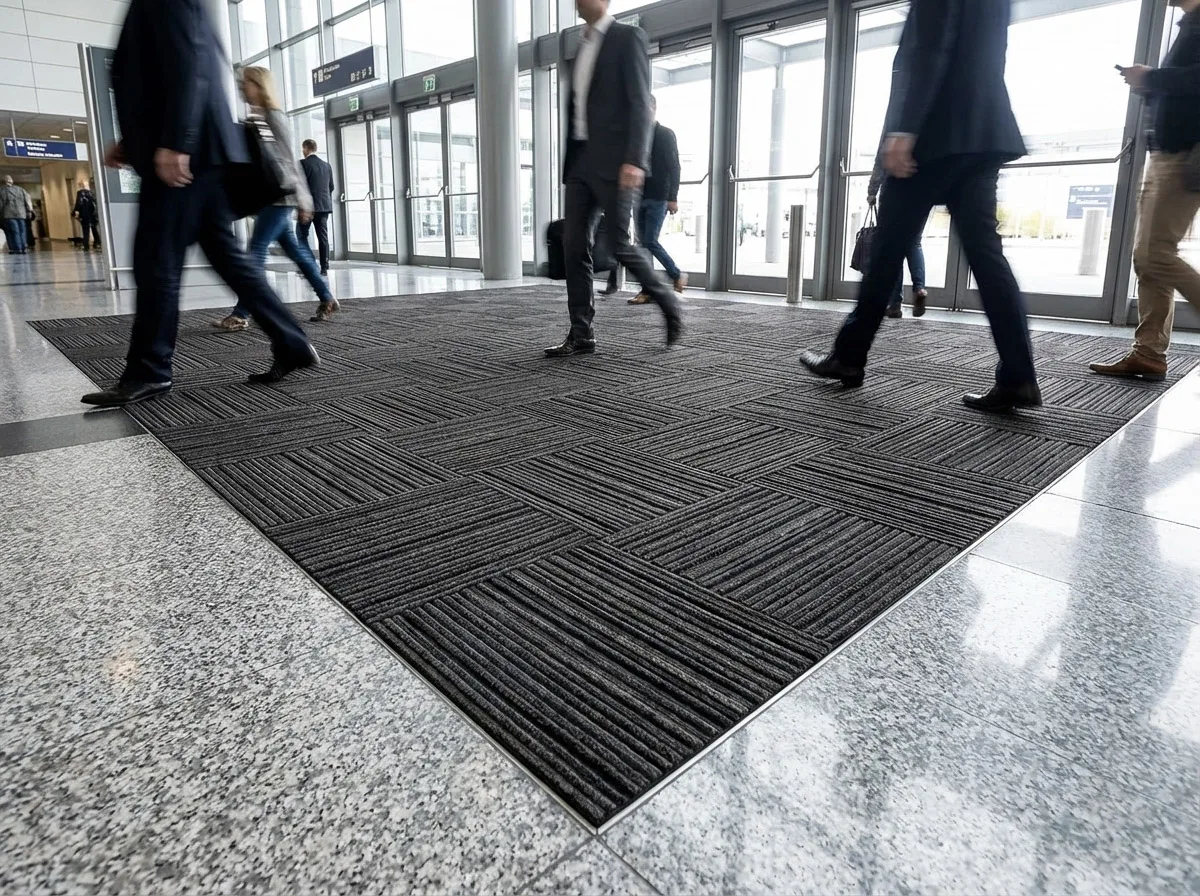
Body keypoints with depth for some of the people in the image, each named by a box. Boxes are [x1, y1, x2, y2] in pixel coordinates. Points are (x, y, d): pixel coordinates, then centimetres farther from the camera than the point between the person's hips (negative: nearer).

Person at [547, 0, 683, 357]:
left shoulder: (628, 37, 0)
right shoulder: (583, 46, 22)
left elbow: (640, 102, -11)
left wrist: (635, 160, -23)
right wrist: (569, 165, 16)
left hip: (614, 162, -7)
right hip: (581, 163, 7)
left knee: (619, 244, -10)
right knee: (574, 246, -1)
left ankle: (669, 304, 12)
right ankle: (582, 334, 2)